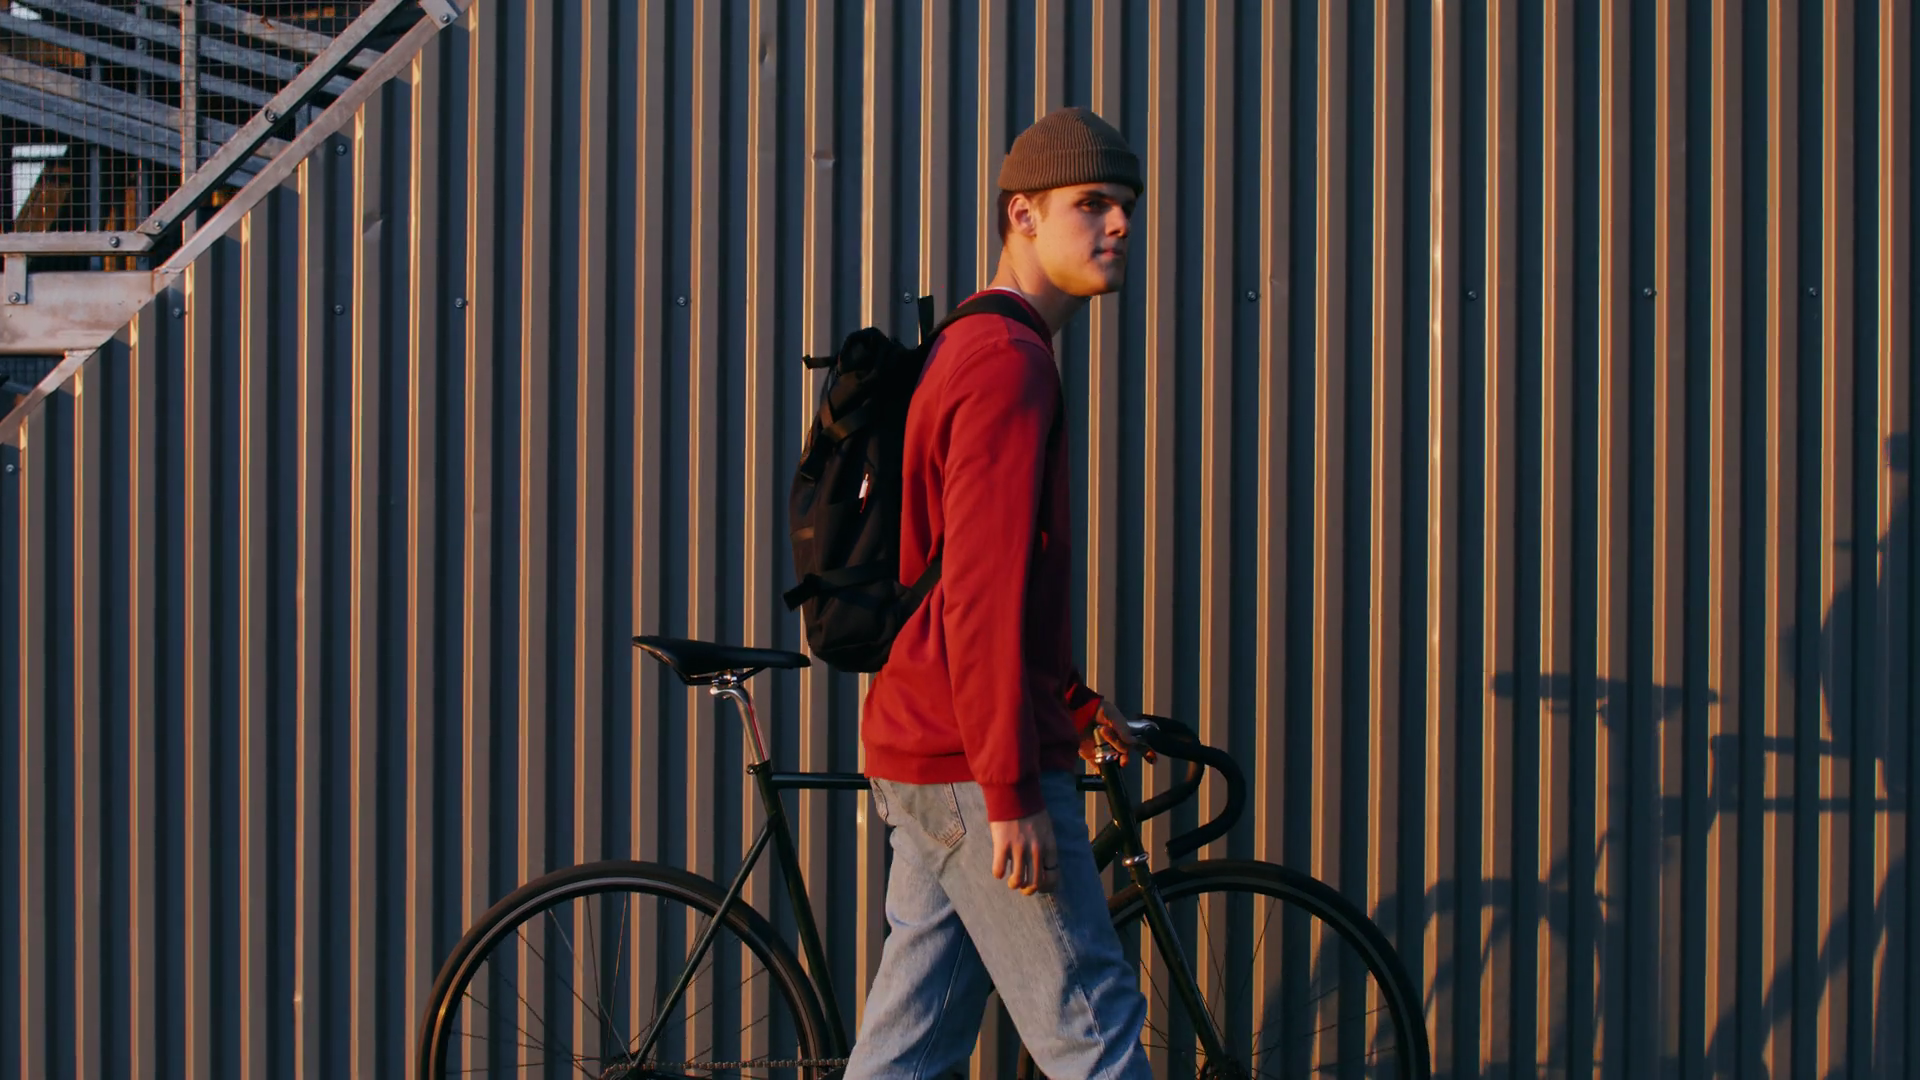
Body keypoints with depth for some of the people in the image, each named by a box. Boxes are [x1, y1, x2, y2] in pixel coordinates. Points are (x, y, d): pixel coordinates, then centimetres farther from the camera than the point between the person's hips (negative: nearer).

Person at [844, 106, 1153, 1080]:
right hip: (975, 768, -10)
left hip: (923, 760, 10)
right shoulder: (1010, 363, -15)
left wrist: (1075, 704, 30)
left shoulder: (968, 353, 19)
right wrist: (1012, 792, -22)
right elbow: (979, 596, -21)